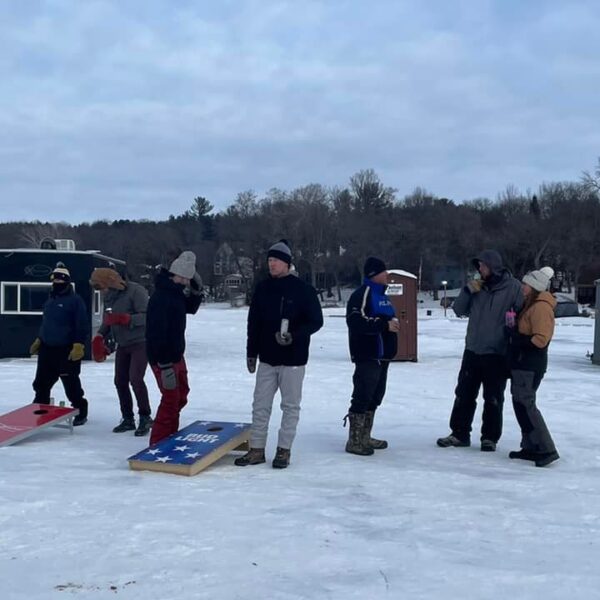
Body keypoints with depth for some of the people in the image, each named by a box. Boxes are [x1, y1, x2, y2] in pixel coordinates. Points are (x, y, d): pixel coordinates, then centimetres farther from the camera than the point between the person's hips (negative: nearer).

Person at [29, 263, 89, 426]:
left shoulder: (75, 300, -11)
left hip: (67, 351, -7)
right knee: (41, 382, 12)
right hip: (47, 349, 8)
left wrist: (78, 345, -22)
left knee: (71, 385, -1)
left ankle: (81, 413, 14)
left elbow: (82, 325, -16)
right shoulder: (49, 301, 14)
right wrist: (39, 341, 22)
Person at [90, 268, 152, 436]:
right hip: (122, 345, 8)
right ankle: (128, 419, 19)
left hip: (140, 343, -8)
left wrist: (124, 318, -31)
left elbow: (146, 316, -23)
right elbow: (107, 321, 16)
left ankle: (145, 417, -2)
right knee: (120, 381, 6)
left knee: (135, 378, -17)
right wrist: (99, 337, 0)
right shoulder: (108, 297, 6)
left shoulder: (135, 291, -18)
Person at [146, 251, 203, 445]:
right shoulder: (160, 298, -24)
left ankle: (170, 435, 35)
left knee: (181, 394, 21)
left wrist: (196, 291, 4)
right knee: (171, 398, -6)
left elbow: (190, 309, 23)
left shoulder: (176, 293, 5)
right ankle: (158, 443, 4)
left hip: (176, 355, 10)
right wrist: (165, 365, -28)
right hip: (163, 358, -10)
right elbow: (156, 333, -28)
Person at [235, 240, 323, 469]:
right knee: (260, 405, 7)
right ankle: (256, 450, 15)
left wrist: (294, 336, -22)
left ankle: (284, 450, 15)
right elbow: (253, 323, 10)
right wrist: (251, 353, 10)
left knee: (290, 406, 5)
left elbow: (316, 321, -8)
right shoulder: (262, 289, 5)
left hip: (293, 359, -4)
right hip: (267, 358, 4)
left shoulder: (303, 290, -8)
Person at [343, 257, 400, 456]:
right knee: (362, 396, -8)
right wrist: (385, 324, -24)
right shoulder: (362, 294, -13)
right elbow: (356, 320, -25)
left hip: (382, 355, 10)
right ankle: (354, 441, -2)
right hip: (367, 356, -10)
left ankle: (365, 437, 25)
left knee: (375, 397, 15)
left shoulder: (381, 295, 19)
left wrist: (393, 322, 9)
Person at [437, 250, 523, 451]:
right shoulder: (477, 286, 6)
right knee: (464, 394, 10)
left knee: (493, 399, 6)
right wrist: (467, 290, -8)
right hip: (472, 351, 5)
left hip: (497, 354, -4)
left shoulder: (513, 287, -8)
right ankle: (459, 433, 21)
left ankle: (490, 437, 17)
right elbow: (459, 310, 7)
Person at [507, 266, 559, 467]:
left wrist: (519, 340, -17)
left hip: (530, 366, -10)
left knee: (525, 405, -11)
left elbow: (540, 339, -22)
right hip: (522, 363, 10)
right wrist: (514, 333, 6)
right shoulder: (530, 305, 17)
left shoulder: (541, 307, -15)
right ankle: (531, 447, 19)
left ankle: (546, 450, -8)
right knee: (520, 404, 12)